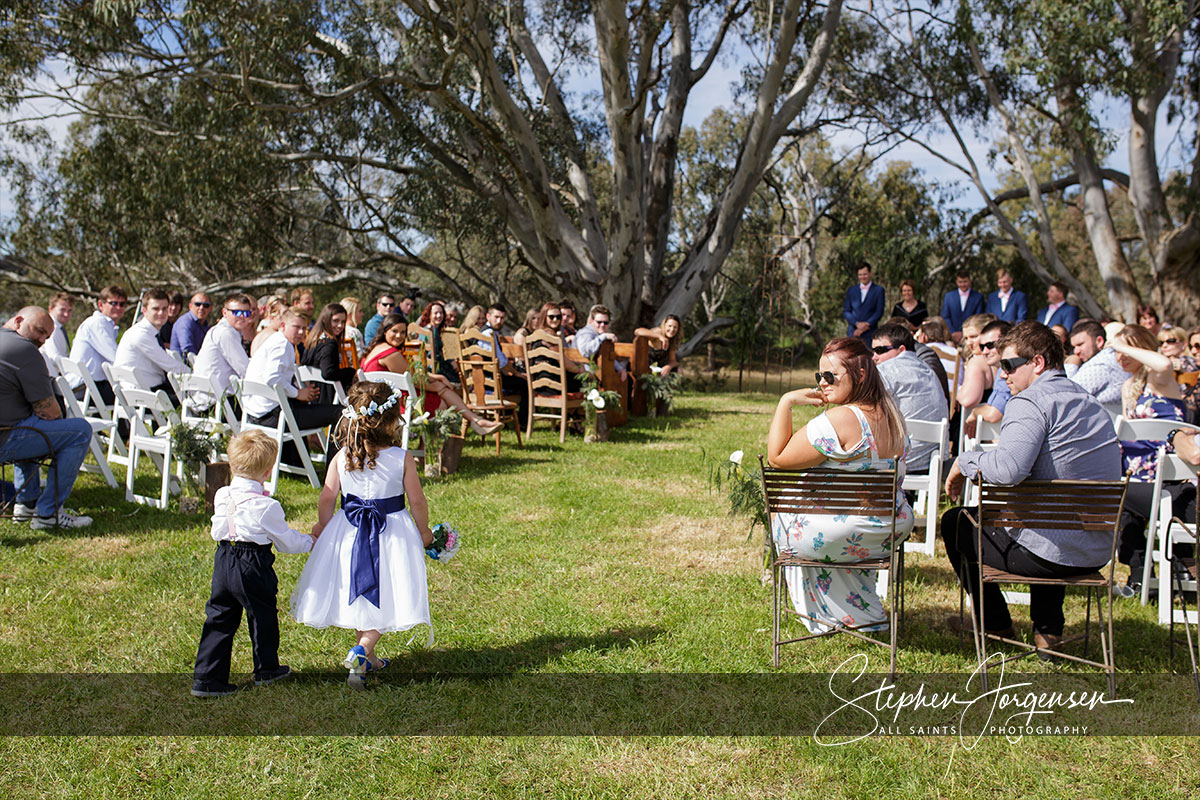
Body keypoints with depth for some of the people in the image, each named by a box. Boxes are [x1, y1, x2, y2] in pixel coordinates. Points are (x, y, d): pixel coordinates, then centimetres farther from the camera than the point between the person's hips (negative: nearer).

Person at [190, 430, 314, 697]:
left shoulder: (221, 496, 0)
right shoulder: (266, 506, -19)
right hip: (253, 568, -6)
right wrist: (309, 541, 10)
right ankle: (266, 670, 32)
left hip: (223, 562, 6)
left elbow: (217, 531, 11)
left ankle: (206, 678, 12)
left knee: (219, 619, 12)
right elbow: (286, 540, -7)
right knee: (263, 616, 15)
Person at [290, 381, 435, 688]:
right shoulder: (402, 458, -14)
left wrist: (322, 526, 17)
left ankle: (366, 658, 32)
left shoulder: (342, 457, -8)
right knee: (382, 598, 8)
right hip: (391, 533, -3)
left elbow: (326, 499, -2)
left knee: (358, 596, 19)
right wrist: (423, 531, 11)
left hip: (348, 532, 3)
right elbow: (417, 502, -6)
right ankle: (362, 651, -12)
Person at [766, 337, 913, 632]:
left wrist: (786, 402, -16)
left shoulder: (839, 420, -27)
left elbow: (777, 457, -20)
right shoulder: (890, 416, 1)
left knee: (782, 511, 23)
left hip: (841, 537, -8)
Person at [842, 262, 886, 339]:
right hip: (853, 333, 2)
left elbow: (879, 312, -1)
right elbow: (845, 311, 8)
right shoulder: (851, 290, 13)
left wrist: (865, 326, -10)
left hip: (869, 334, -2)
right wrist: (857, 323, -9)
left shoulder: (878, 290, 6)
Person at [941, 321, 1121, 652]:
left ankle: (997, 626, 26)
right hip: (1099, 554, 8)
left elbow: (1008, 469, -32)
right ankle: (1048, 630, 34)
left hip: (1051, 555, -8)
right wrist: (984, 464, 20)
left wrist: (966, 462, -12)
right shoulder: (1091, 402, 14)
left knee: (955, 521, 15)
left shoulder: (1031, 402, -15)